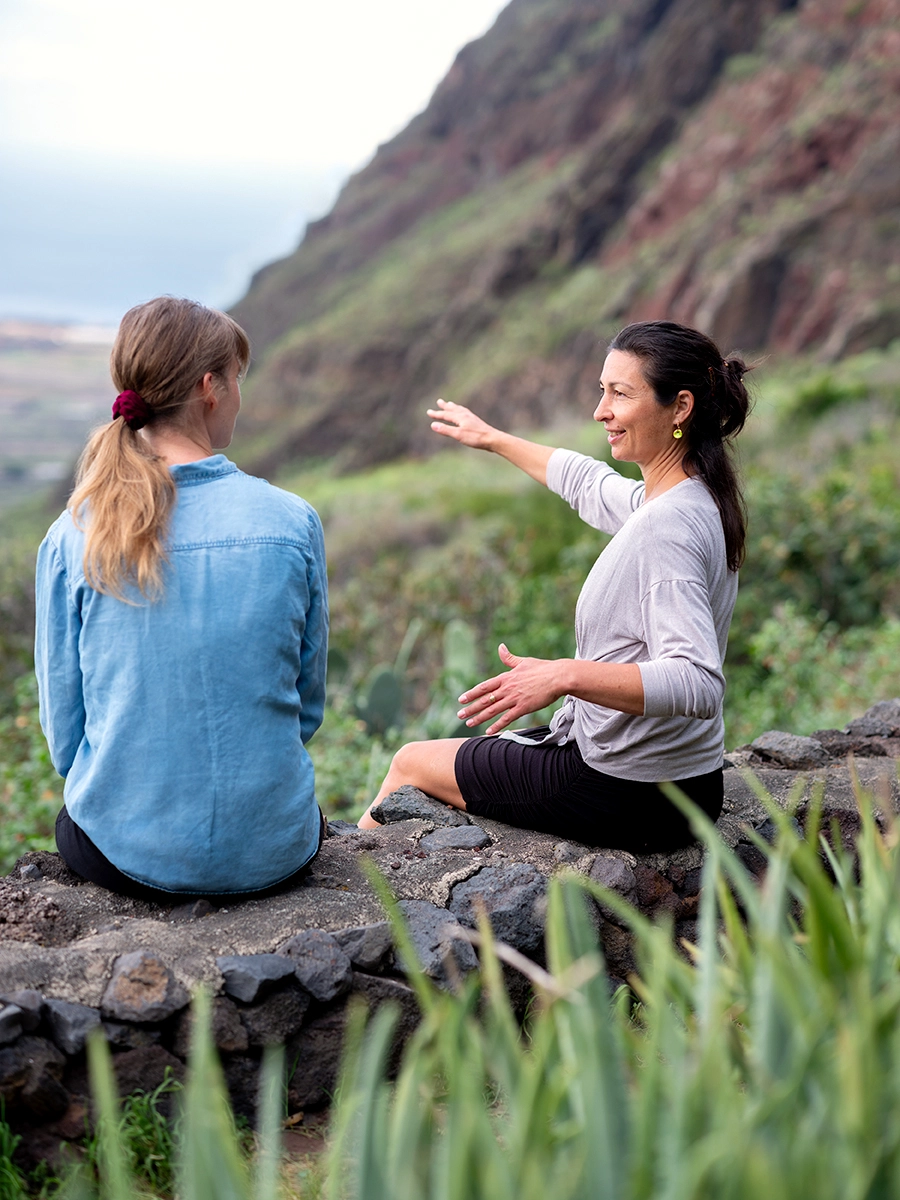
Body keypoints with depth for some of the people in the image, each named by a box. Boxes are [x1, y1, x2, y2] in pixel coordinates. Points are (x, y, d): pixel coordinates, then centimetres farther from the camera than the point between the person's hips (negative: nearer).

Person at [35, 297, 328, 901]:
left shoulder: (73, 539, -10)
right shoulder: (292, 522, -10)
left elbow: (65, 734, -1)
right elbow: (308, 707, 1)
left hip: (129, 851, 0)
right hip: (272, 849, 1)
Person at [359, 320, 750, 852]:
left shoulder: (666, 529, -27)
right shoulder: (693, 499, 2)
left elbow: (698, 684, -36)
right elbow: (589, 484, 21)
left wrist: (567, 675, -42)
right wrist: (493, 439, 32)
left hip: (626, 798, -8)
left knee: (411, 762, 14)